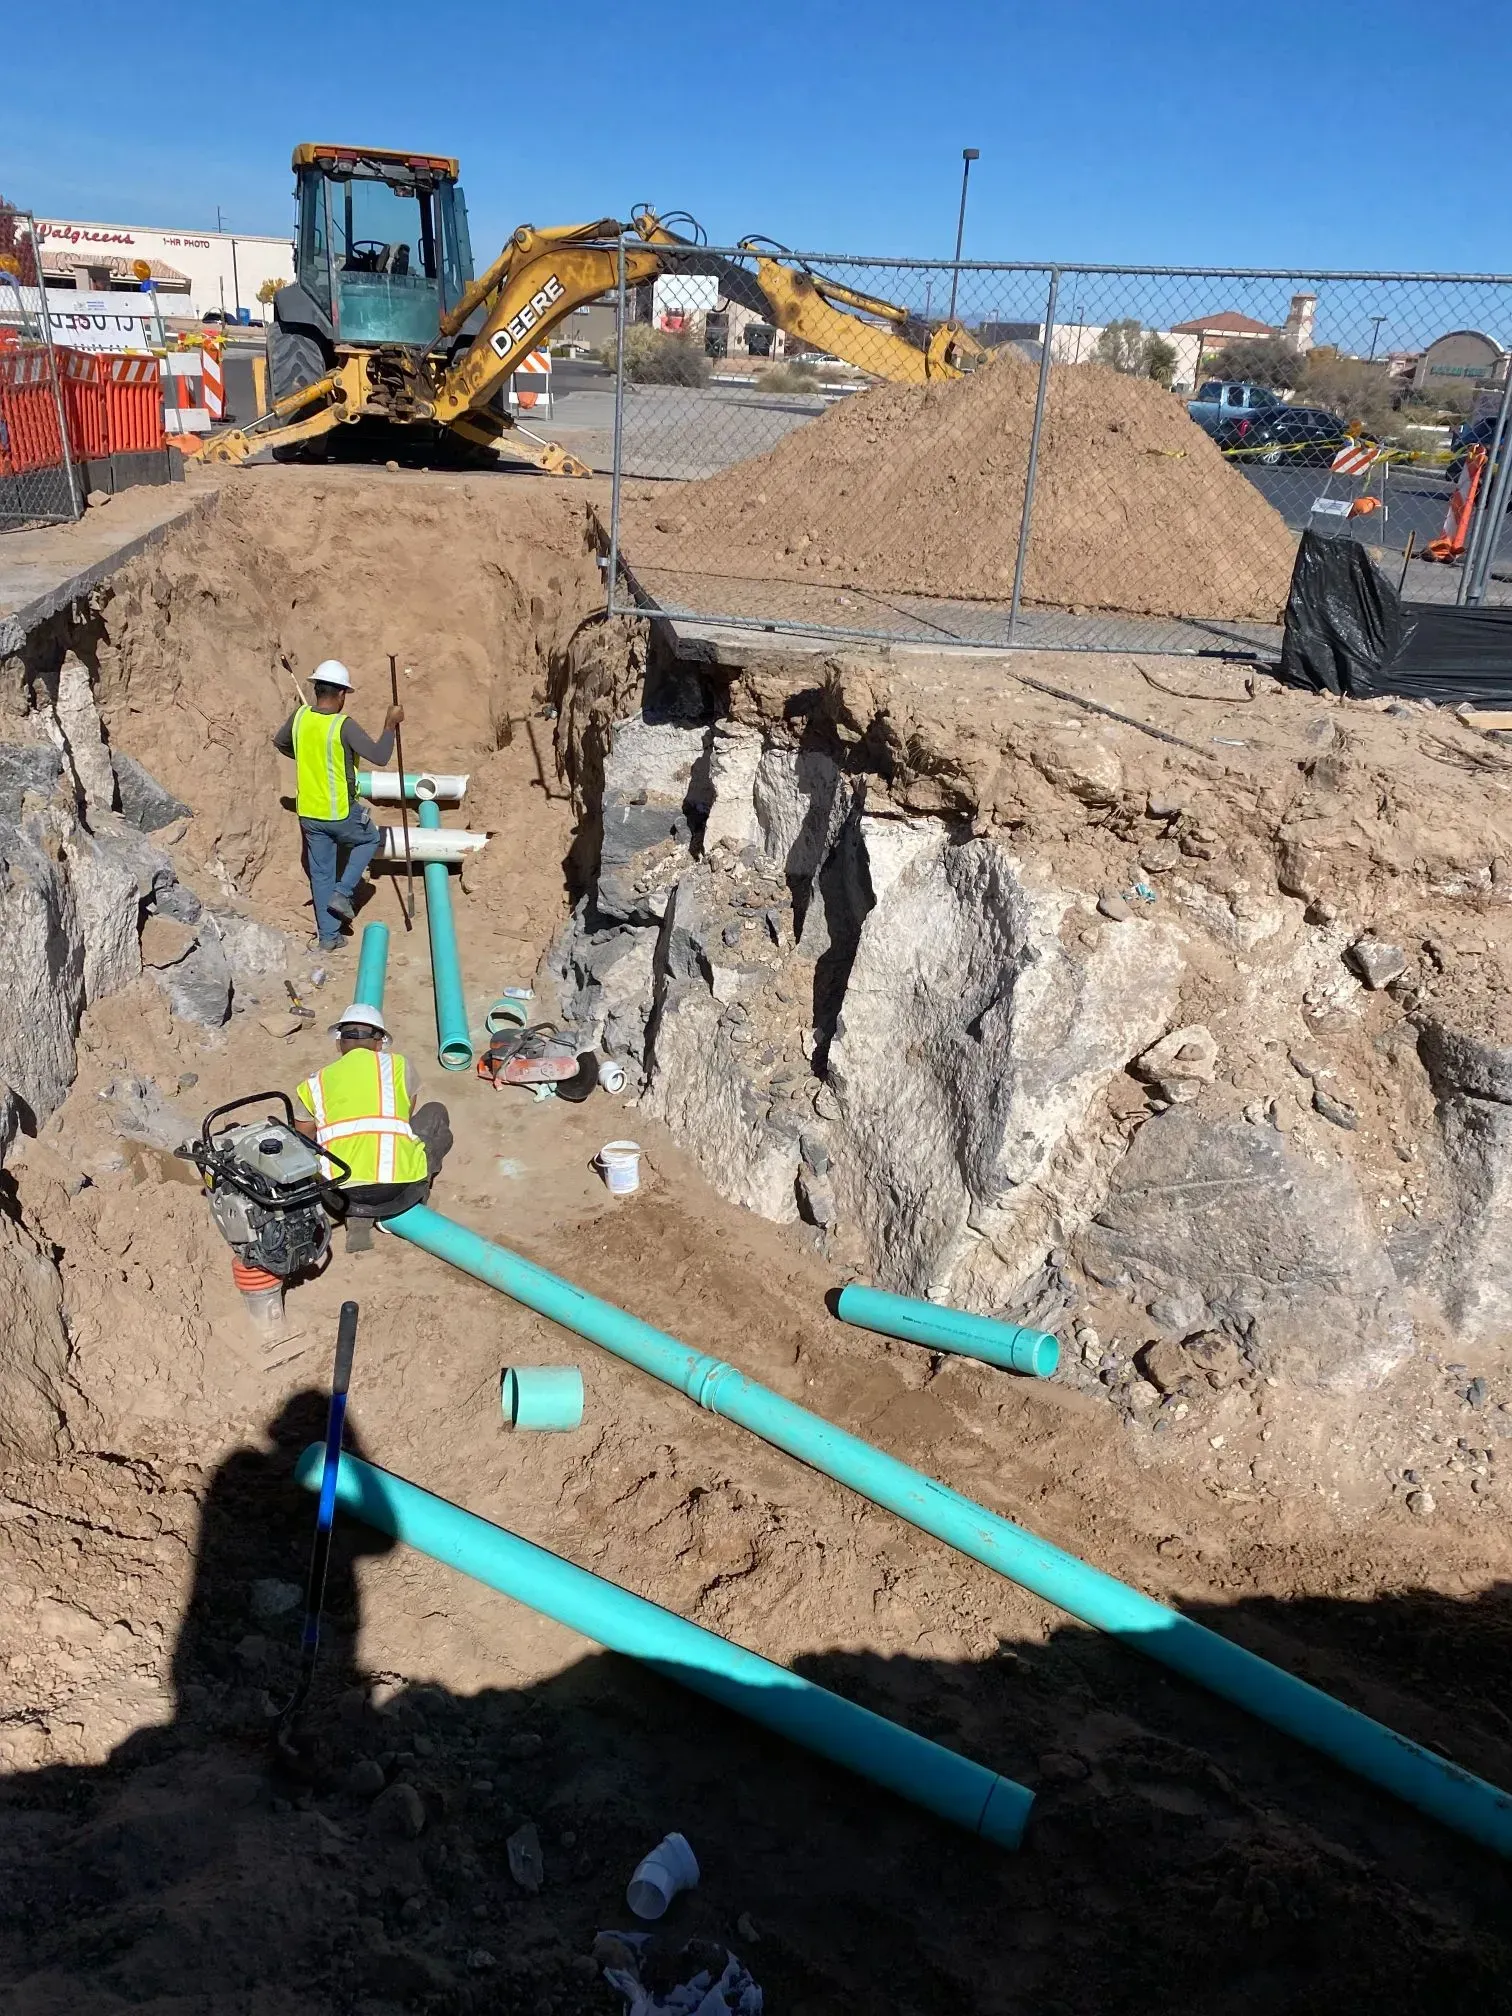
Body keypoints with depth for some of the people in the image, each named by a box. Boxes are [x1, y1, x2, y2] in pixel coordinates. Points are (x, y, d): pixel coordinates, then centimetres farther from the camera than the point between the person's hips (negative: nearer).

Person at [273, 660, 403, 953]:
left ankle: (327, 936, 21)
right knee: (369, 839, 26)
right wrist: (390, 725, -11)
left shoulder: (300, 717, -2)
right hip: (341, 813, -5)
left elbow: (279, 742, 18)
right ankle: (343, 893, 12)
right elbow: (379, 756, -23)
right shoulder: (343, 726, -21)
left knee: (321, 874, 15)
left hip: (309, 813, 5)